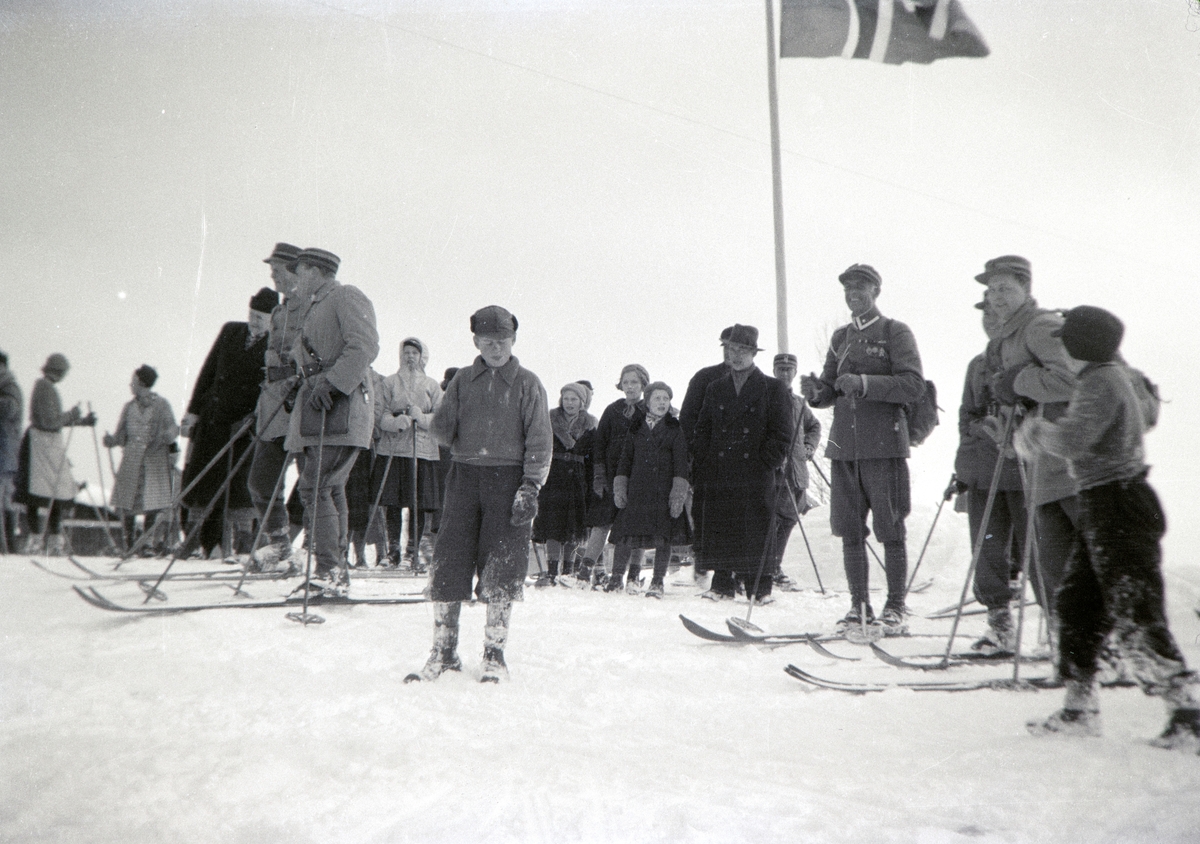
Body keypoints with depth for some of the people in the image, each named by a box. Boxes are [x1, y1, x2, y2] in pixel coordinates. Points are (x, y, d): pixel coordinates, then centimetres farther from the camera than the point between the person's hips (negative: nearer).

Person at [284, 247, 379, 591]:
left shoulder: (347, 297, -3)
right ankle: (337, 572, 13)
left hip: (341, 409, -9)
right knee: (330, 490, 8)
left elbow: (365, 347, -18)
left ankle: (329, 571, -15)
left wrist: (331, 383, -23)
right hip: (318, 408, 10)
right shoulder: (317, 307, 27)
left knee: (316, 487, -17)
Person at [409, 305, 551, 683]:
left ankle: (494, 652, 11)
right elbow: (442, 432, 11)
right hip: (465, 474, 3)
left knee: (503, 563, -2)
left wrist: (531, 485, -10)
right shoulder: (463, 380, 12)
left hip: (509, 479, -3)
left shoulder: (527, 383, 4)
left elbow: (540, 440, 0)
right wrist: (444, 423, -12)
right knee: (449, 558, 0)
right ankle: (444, 651, 13)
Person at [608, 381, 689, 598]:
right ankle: (617, 577, 13)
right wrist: (620, 488, 6)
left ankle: (657, 582, 10)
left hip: (664, 491, -1)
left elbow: (681, 462, 2)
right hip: (636, 490, 1)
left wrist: (678, 494, -7)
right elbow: (626, 458, 14)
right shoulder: (636, 428, 12)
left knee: (663, 537, -1)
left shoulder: (674, 429, 6)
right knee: (626, 535, -2)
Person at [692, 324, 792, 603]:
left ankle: (758, 587, 9)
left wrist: (767, 462, -8)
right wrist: (702, 467, 5)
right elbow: (702, 431, 15)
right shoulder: (715, 389, 17)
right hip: (719, 474, 3)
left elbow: (781, 434, 2)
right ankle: (723, 584, 12)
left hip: (756, 476, -3)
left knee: (756, 534, -1)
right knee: (720, 531, 2)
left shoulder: (773, 388, 6)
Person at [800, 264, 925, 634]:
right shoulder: (840, 337, 18)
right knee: (850, 531, 6)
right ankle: (859, 605, 16)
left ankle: (895, 607, 10)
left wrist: (864, 383, -21)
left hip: (884, 444, -5)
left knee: (891, 530, 0)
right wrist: (816, 392, -3)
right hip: (844, 446, 5)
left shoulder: (895, 332, 1)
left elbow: (914, 384, -10)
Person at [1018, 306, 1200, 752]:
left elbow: (1072, 439, -28)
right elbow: (1149, 412, 32)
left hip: (1116, 508, -10)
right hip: (1104, 507, 10)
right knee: (1076, 602, 13)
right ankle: (1080, 709, 20)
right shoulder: (1124, 376, 13)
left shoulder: (1101, 382, -17)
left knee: (1135, 617, -7)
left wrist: (1035, 431, -10)